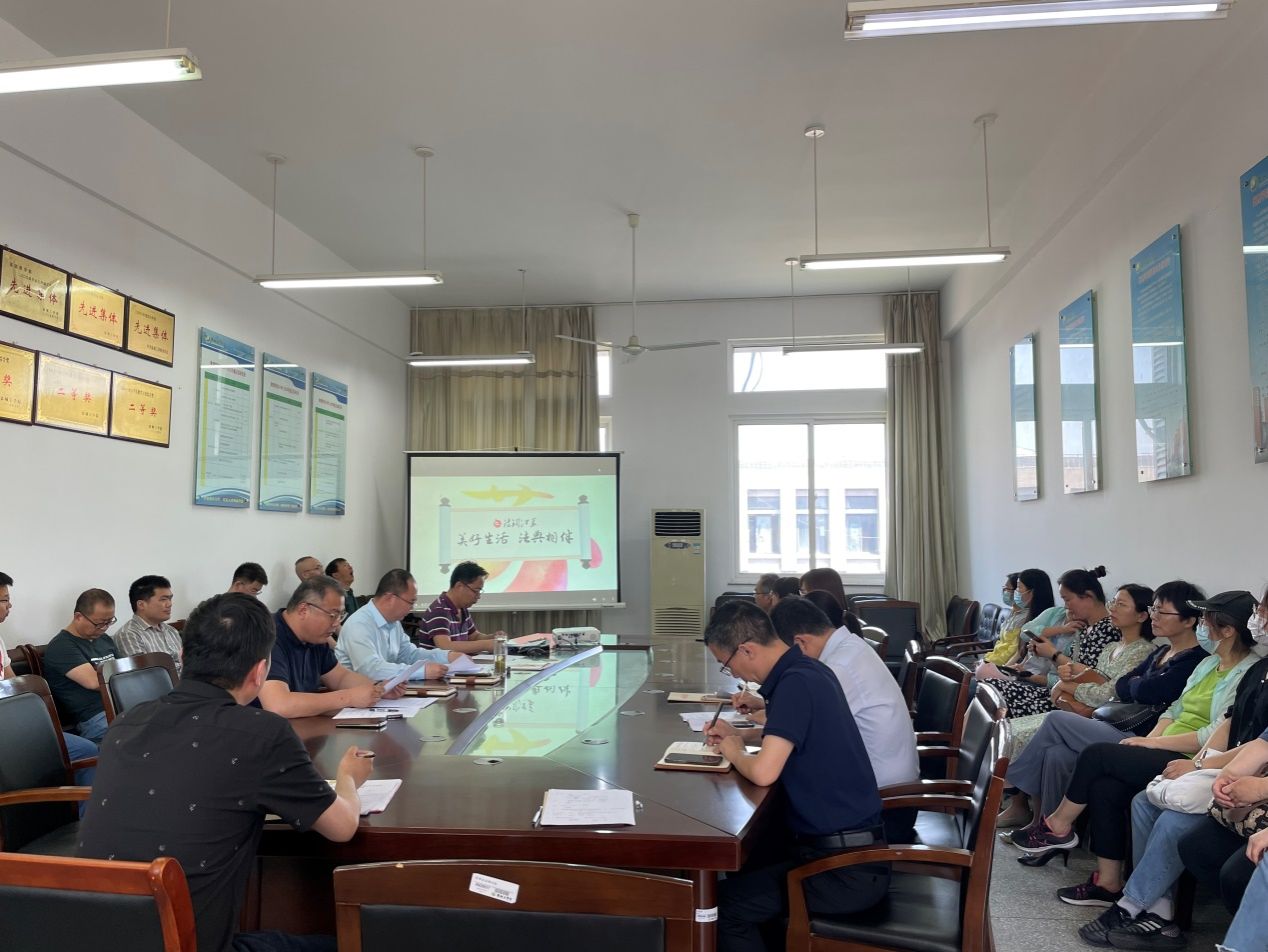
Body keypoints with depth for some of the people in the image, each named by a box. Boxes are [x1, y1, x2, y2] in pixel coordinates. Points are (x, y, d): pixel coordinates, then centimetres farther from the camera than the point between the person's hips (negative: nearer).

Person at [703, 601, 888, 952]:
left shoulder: (797, 683, -22)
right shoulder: (807, 670, 6)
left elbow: (763, 772, -30)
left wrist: (735, 752, -8)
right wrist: (738, 736, 9)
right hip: (851, 849, 10)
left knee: (722, 903, -8)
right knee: (744, 871, 20)